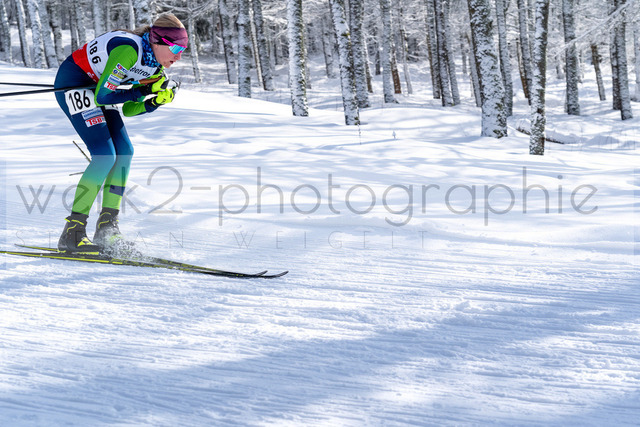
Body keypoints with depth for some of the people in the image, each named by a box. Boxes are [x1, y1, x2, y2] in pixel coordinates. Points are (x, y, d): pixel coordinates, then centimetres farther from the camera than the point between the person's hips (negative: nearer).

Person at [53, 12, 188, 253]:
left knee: (124, 152, 0)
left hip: (95, 87, 9)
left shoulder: (156, 66, -2)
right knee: (106, 156, -18)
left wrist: (157, 101, -12)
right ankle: (72, 232, -15)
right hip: (72, 83, -9)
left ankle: (106, 228, 4)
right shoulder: (128, 50, -29)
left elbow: (128, 109, 4)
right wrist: (143, 90, -25)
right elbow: (102, 96, -28)